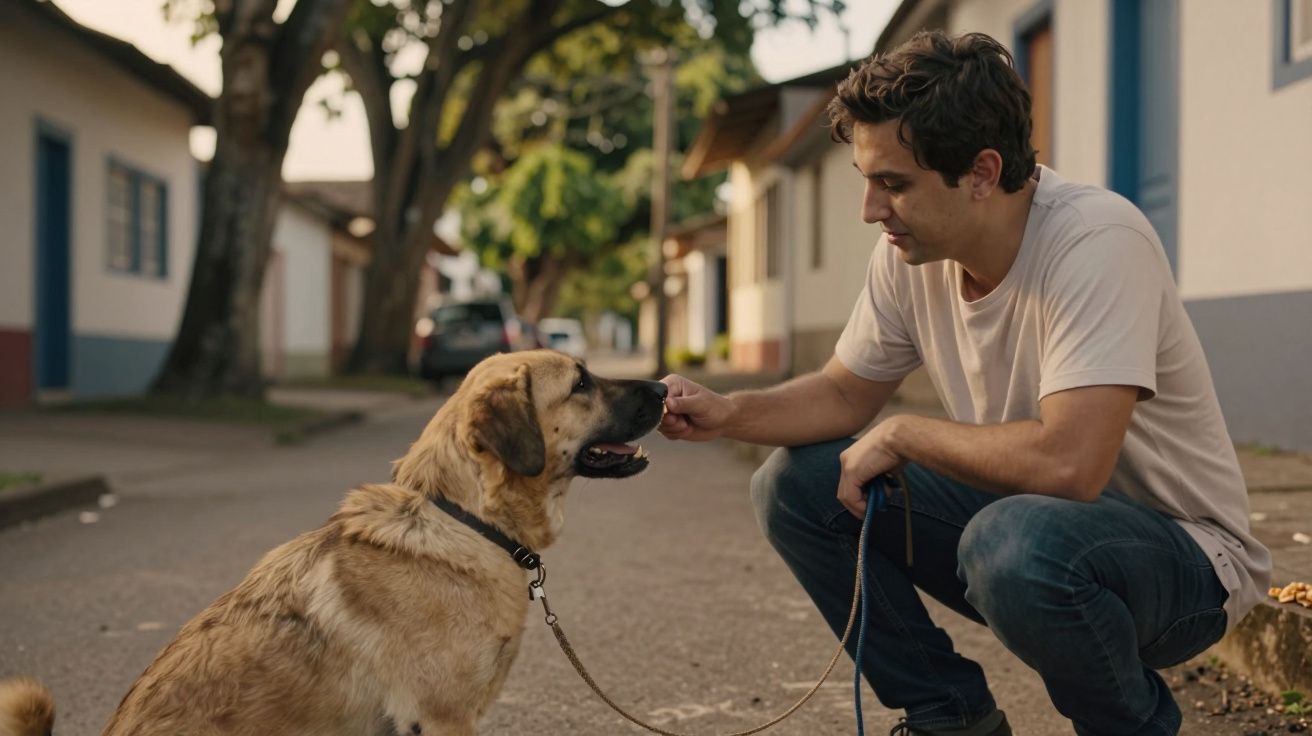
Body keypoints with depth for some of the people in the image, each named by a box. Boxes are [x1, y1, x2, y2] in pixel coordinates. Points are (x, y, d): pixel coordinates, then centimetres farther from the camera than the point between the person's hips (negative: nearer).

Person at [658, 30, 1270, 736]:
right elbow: (846, 392, 8)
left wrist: (901, 435, -22)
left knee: (1012, 540, -38)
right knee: (794, 483, -4)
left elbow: (1066, 461, -37)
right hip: (1024, 512, 7)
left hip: (1185, 553, -7)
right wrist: (728, 413, -11)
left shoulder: (1097, 241, -28)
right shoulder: (909, 252, -6)